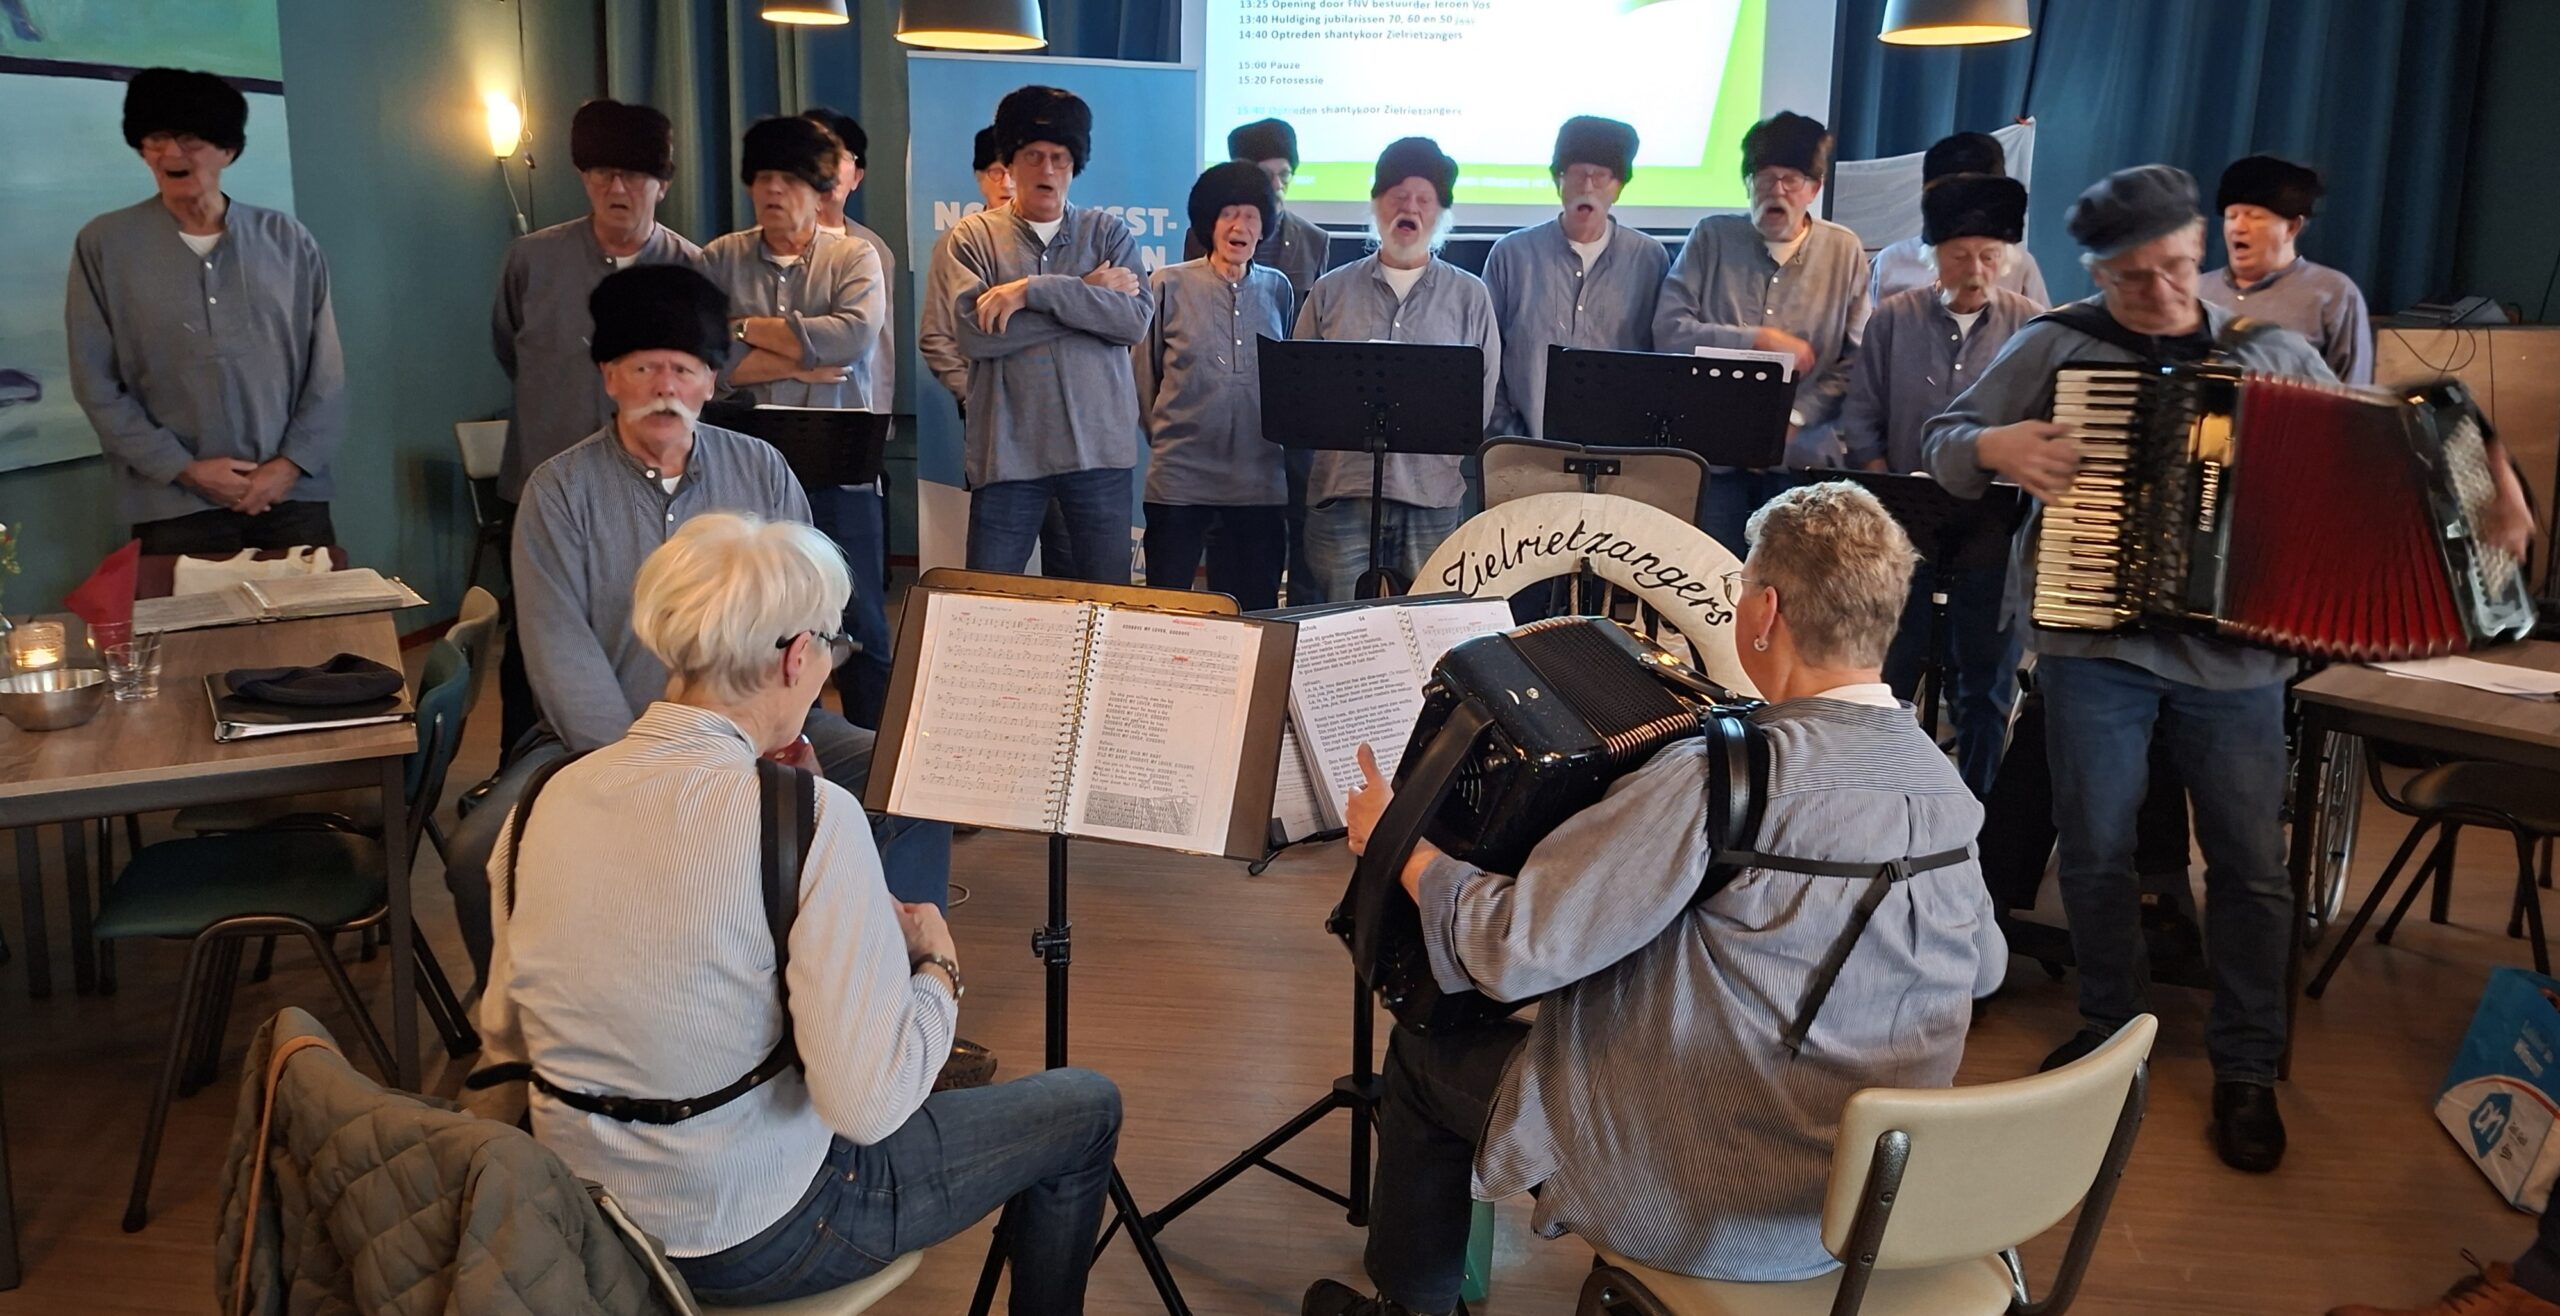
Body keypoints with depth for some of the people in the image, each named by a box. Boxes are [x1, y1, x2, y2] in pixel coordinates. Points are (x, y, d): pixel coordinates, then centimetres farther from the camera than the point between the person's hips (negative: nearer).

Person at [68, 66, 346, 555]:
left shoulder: (288, 240, 6)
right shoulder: (104, 245, 2)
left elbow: (326, 371, 6)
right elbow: (96, 383, 1)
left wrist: (291, 463, -5)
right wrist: (184, 468, -8)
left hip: (293, 498, 1)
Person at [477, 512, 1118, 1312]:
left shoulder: (547, 797, -7)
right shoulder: (811, 817, -25)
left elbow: (504, 1037, 5)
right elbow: (868, 1103, -26)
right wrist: (939, 965, -8)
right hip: (751, 1242, -6)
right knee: (1085, 1110, 14)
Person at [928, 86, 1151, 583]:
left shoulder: (1109, 234, 9)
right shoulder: (972, 238, 4)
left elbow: (1134, 319, -8)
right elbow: (973, 333, -12)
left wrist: (1035, 290, -15)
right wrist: (1087, 296, -8)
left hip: (1099, 447, 2)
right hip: (1008, 451, -1)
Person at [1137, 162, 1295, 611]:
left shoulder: (1277, 289, 9)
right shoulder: (1170, 286, 0)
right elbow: (1144, 376, 6)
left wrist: (1282, 439, 13)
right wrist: (1168, 438, 9)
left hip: (1260, 482, 3)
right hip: (1180, 477, -3)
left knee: (1254, 613, 7)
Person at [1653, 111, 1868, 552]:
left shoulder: (1844, 251, 7)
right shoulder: (1712, 237, 8)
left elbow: (1857, 361, 1)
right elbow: (1668, 330, -2)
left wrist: (1792, 421, -11)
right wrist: (1759, 341, -9)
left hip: (1804, 460, 0)